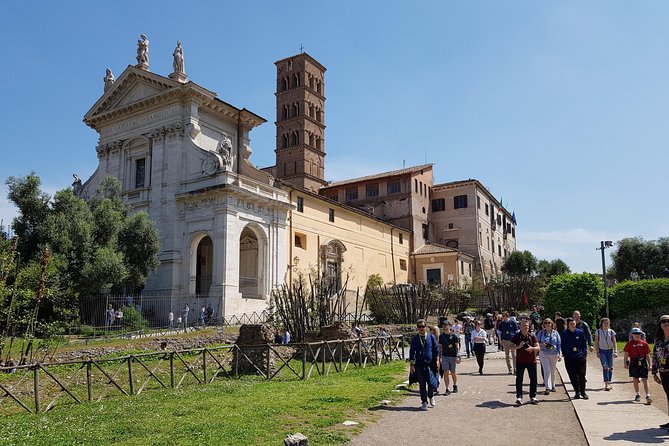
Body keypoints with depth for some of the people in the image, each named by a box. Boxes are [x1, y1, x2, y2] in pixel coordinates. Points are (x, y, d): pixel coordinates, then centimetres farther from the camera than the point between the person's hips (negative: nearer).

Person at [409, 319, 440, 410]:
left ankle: (431, 397, 24)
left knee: (431, 383, -5)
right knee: (422, 384, 3)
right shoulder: (415, 339, 3)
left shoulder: (431, 337, 3)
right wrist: (412, 364, 0)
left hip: (430, 364, -1)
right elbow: (412, 352, 5)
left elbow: (436, 349, 8)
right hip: (419, 365, 1)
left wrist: (437, 360, 2)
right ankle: (424, 402, 16)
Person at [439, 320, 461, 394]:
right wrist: (439, 357, 8)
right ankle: (447, 389, 1)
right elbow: (440, 347, 11)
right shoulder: (441, 336, 6)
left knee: (453, 373, 9)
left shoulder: (454, 336, -4)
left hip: (452, 356, -2)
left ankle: (455, 386, 32)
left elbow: (457, 347, -3)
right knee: (446, 373, -4)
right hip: (444, 356, 2)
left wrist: (457, 356, -10)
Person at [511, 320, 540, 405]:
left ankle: (533, 397, 21)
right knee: (519, 379, -3)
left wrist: (532, 348, -21)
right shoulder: (516, 336, -2)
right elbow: (511, 347, -3)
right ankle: (519, 397, 1)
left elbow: (538, 347, -1)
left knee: (533, 379, 7)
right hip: (520, 361, -2)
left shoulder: (532, 336, 1)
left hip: (531, 361, 2)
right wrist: (518, 346, -21)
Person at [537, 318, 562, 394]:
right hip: (544, 353, -2)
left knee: (553, 371, 12)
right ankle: (548, 388, -10)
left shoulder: (555, 333, 4)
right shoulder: (541, 332, 3)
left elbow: (559, 344, 4)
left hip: (554, 354, 2)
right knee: (547, 371, -10)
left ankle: (552, 386, 29)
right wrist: (541, 344, -14)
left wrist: (560, 354, -2)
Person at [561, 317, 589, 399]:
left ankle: (583, 392, 15)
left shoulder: (580, 332, 1)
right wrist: (565, 355, -2)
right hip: (569, 358, 0)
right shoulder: (564, 334, 0)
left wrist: (584, 354, 0)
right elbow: (563, 346, 5)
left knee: (582, 375, 2)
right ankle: (577, 392, 16)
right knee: (573, 376, 5)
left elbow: (584, 344, 7)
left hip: (580, 357, 0)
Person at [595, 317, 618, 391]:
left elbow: (614, 343, 5)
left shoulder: (611, 332, 3)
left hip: (610, 350, 2)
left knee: (610, 367, 6)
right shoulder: (598, 332, 0)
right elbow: (596, 343, 3)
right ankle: (606, 383, -17)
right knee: (605, 367, -14)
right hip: (602, 351, -2)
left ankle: (609, 383, 19)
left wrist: (615, 351, -6)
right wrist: (597, 352, -4)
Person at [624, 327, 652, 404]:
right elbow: (626, 355, 2)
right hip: (634, 363, 0)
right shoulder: (629, 344, 2)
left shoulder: (644, 343, 4)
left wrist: (650, 364, 3)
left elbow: (647, 355, 8)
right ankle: (637, 395, 25)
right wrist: (625, 363, -7)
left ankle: (648, 396, -10)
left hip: (643, 363, 0)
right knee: (635, 379, 10)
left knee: (645, 380, -7)